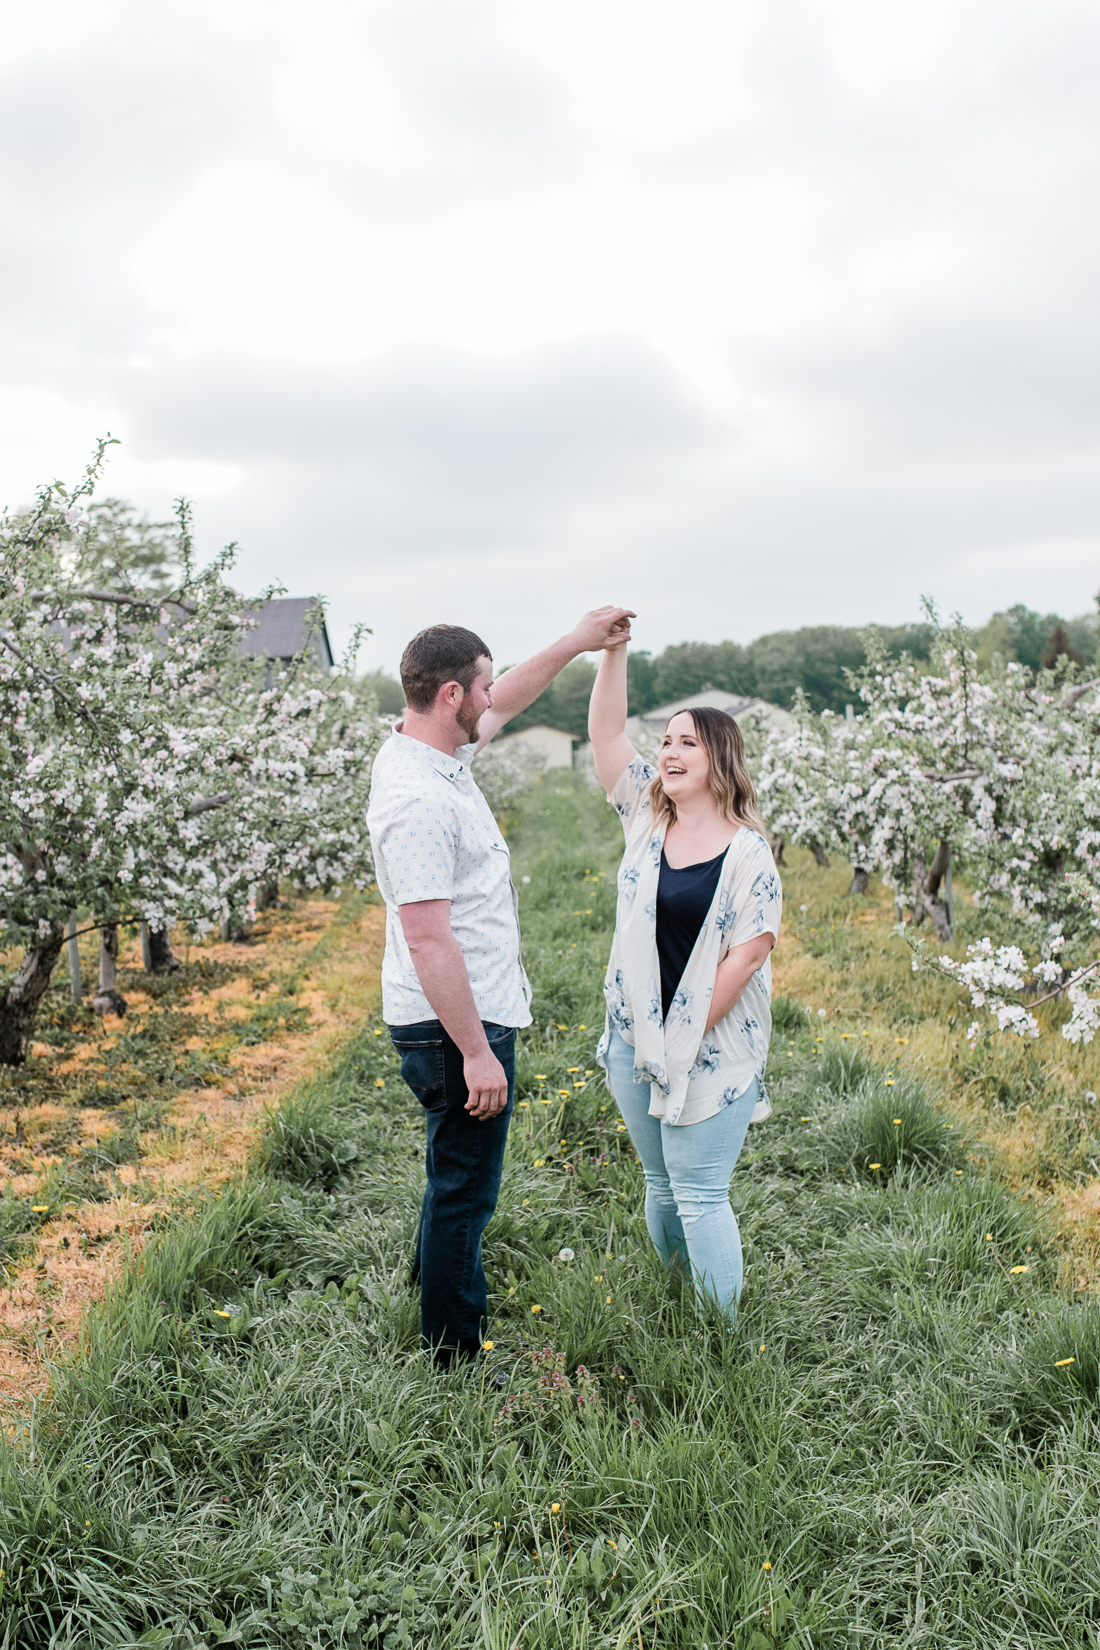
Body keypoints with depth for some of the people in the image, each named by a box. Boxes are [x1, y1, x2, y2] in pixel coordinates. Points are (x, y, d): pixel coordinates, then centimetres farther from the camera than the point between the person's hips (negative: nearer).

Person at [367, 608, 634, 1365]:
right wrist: (476, 1053, -25)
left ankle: (438, 1308, 44)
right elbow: (427, 939, -27)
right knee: (463, 1192, 3)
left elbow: (505, 703, 25)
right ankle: (456, 1364, 18)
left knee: (459, 1182, 25)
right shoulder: (416, 798, -26)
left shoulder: (435, 750, 5)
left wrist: (578, 642, 25)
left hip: (476, 1017, 11)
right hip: (456, 1027, -11)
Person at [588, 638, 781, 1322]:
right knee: (662, 1185, 18)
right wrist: (613, 647, -9)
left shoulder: (748, 852, -10)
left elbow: (747, 954, -14)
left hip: (711, 1049, -6)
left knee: (700, 1196, -1)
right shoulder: (646, 815, 5)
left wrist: (689, 1036, -13)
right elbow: (607, 733, -1)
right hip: (635, 1041, 6)